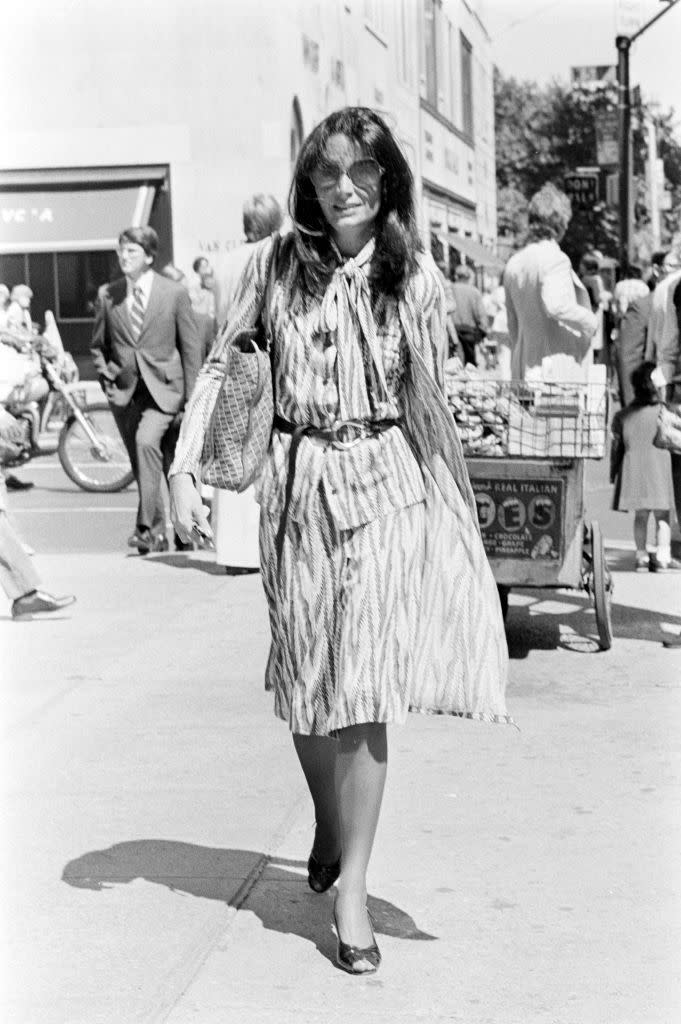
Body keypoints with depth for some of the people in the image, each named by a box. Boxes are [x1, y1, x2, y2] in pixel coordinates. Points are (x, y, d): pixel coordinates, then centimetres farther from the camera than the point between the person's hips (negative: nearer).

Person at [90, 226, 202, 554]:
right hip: (125, 391, 4)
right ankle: (157, 533, 20)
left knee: (147, 442, -26)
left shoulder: (175, 293, -2)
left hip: (163, 388, -4)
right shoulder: (107, 295, 6)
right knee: (141, 464, 7)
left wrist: (191, 399, -4)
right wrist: (107, 379, 3)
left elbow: (190, 348, 0)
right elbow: (98, 345, 17)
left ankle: (146, 525, -22)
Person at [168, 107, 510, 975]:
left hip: (385, 484, -1)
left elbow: (428, 399, 5)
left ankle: (351, 887, 0)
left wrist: (460, 507, 8)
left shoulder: (412, 275, 0)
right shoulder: (275, 263, 1)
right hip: (299, 482, 2)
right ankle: (328, 825, 37)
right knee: (304, 680, 10)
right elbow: (218, 364, 5)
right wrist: (182, 469, -4)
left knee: (364, 684, -8)